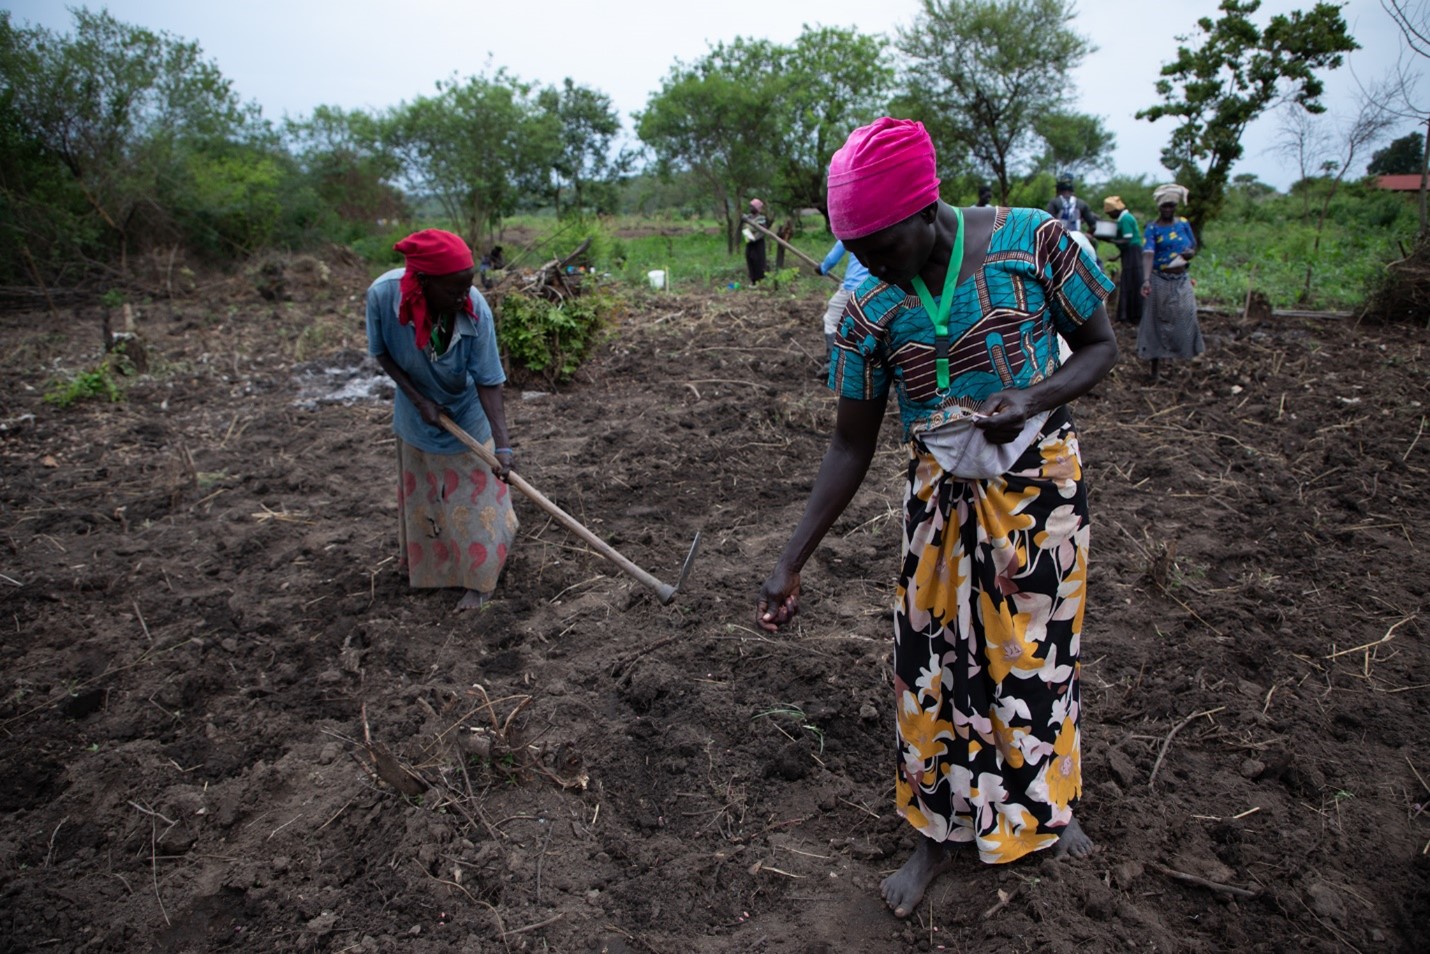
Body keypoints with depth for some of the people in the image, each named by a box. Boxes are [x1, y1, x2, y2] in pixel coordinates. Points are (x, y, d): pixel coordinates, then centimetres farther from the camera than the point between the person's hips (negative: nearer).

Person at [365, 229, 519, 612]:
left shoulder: (475, 309, -33)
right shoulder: (383, 294, -30)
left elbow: (488, 382, -27)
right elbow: (383, 354, -12)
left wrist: (502, 443, -35)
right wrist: (419, 400, -21)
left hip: (466, 416, -2)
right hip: (418, 416, 2)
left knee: (472, 497, 9)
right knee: (419, 493, 22)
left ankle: (479, 579, 25)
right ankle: (424, 564, 46)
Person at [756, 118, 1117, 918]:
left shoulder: (1032, 242, -14)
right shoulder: (869, 313, -10)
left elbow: (1102, 346, -3)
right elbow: (851, 447, -5)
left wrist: (1031, 401, -25)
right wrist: (792, 565, -10)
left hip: (1043, 484, -1)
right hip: (941, 499, 1)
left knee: (1039, 650, 12)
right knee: (934, 661, 6)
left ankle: (1046, 805, 41)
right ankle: (938, 834, 29)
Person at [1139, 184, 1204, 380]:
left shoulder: (1184, 223, 7)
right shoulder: (1152, 228, -8)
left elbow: (1193, 247, 17)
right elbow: (1148, 254, -22)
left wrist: (1191, 253, -9)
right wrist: (1146, 279, -37)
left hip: (1181, 280, 4)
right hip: (1160, 281, -4)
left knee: (1185, 318, 2)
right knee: (1159, 322, 2)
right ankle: (1155, 365, 10)